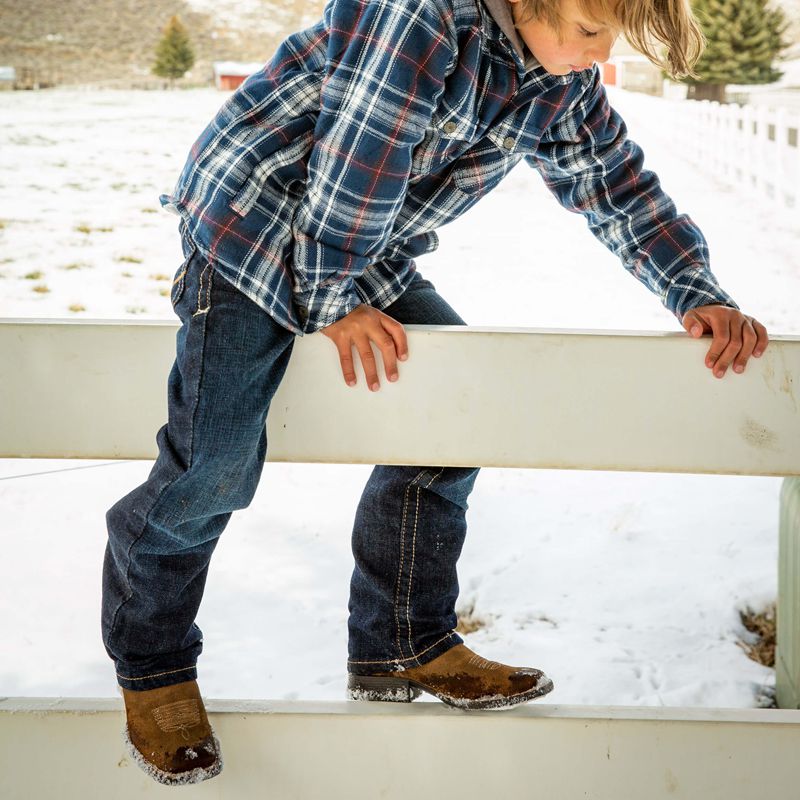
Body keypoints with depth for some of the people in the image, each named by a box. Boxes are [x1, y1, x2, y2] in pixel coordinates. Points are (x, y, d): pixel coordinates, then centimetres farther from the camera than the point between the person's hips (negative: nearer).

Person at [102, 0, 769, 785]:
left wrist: (698, 295, -2)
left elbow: (618, 184, 7)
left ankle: (401, 646, 14)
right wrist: (335, 302, -18)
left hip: (373, 260, 8)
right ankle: (152, 665, 12)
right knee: (216, 464, -11)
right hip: (249, 225, -8)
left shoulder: (564, 88, -2)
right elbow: (353, 163, -29)